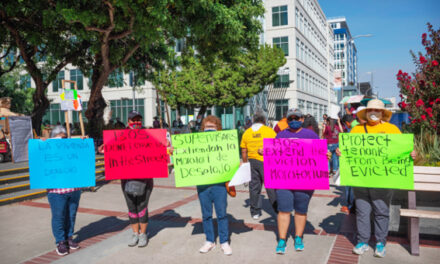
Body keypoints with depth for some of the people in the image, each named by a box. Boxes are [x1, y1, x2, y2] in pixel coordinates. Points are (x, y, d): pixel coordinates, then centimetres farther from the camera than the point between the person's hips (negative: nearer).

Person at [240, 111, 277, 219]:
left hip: (252, 162, 3)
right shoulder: (269, 131, -3)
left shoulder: (247, 132, 6)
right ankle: (278, 209, 13)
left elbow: (244, 152, 7)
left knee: (254, 186, 9)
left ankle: (255, 212, 16)